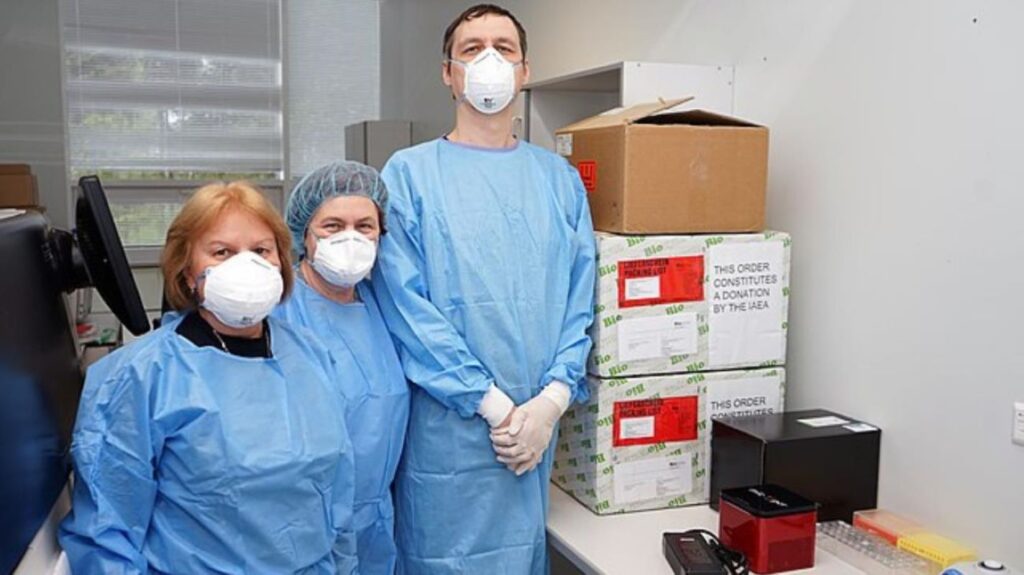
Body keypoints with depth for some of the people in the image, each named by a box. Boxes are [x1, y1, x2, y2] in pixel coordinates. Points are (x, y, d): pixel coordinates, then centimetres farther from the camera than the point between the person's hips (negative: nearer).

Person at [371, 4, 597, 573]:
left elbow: (580, 300, 4)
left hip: (538, 422, 4)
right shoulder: (410, 173, -3)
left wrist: (551, 401, -10)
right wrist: (494, 404, -14)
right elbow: (406, 305, -11)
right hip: (446, 427, -3)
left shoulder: (561, 178, 8)